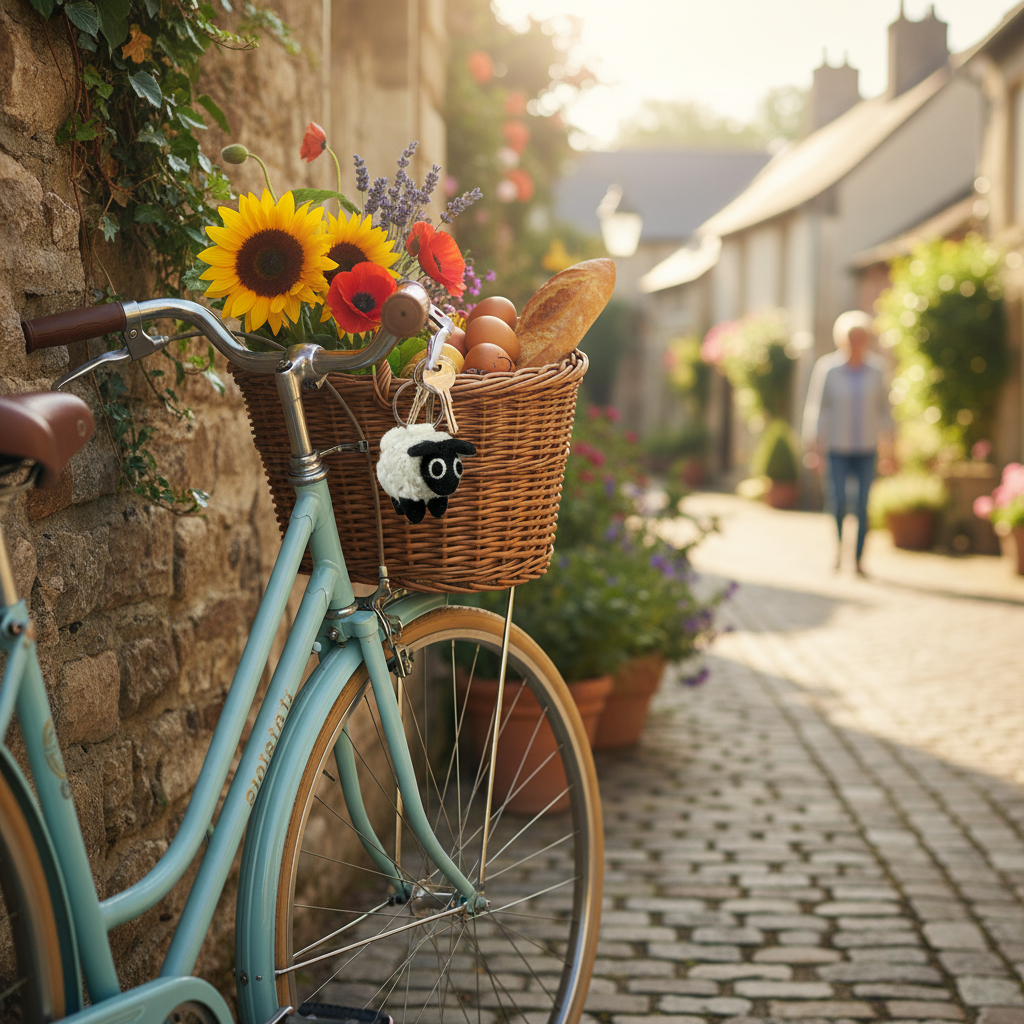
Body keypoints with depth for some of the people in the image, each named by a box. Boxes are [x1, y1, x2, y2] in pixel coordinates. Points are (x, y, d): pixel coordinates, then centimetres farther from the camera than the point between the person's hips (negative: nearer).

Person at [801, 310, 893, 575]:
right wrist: (814, 447, -9)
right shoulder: (827, 368, -7)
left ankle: (859, 561, 12)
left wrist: (886, 444, 8)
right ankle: (839, 541, 20)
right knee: (838, 502, -11)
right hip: (837, 448, -1)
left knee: (863, 506, 0)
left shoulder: (876, 370, -2)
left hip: (866, 449, 1)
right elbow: (817, 408, -4)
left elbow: (883, 409, 8)